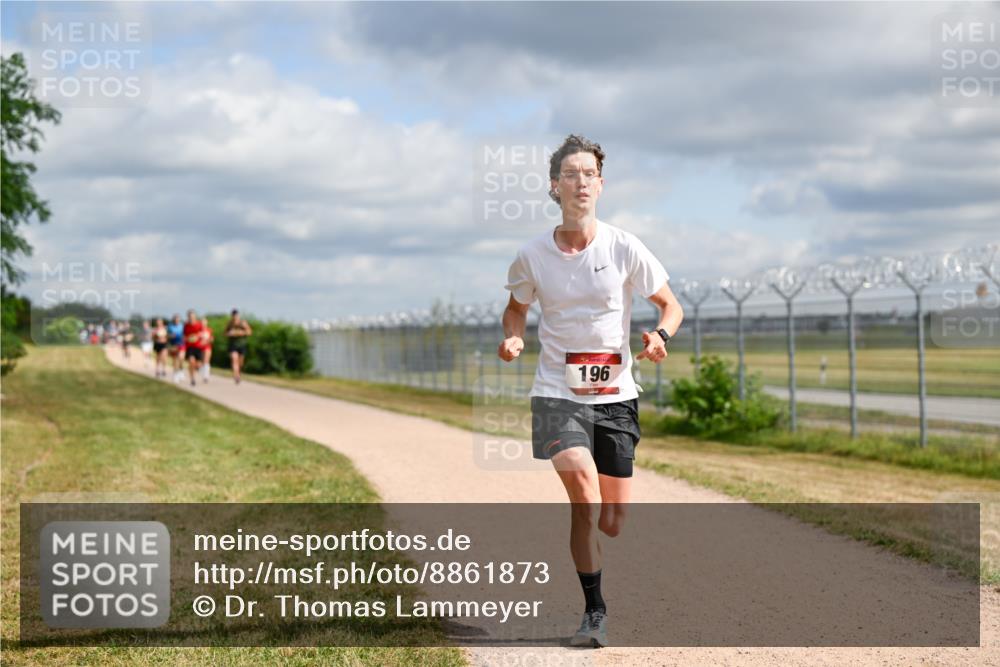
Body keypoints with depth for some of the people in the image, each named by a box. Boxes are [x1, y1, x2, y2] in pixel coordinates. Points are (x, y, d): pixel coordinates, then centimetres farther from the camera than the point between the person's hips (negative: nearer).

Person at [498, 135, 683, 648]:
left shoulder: (624, 248, -5)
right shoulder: (532, 255, -3)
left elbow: (670, 304, 5)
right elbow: (516, 308, 15)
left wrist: (660, 336, -16)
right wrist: (513, 338, -6)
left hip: (615, 395, 1)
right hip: (558, 392, -1)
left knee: (613, 523, 4)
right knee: (582, 483, -25)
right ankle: (594, 611, -10)